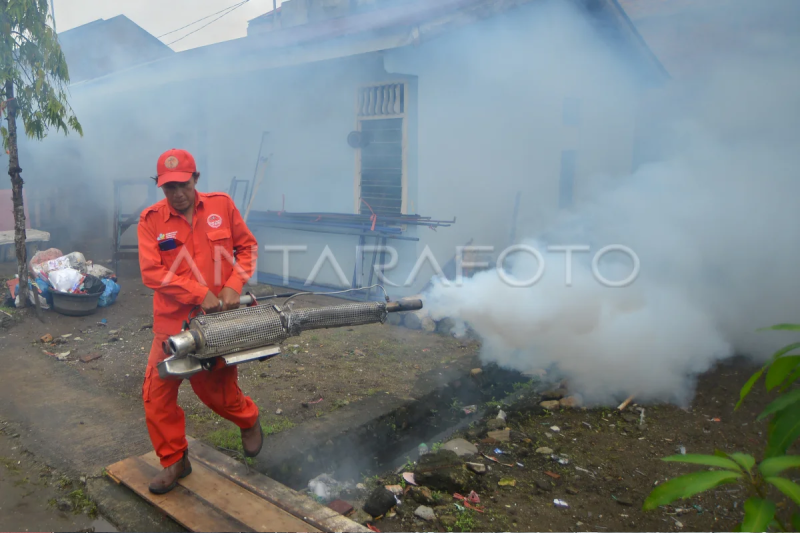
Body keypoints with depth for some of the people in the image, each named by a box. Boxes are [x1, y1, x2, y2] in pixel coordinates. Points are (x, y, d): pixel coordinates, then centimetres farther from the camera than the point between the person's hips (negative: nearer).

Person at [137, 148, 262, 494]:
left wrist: (234, 285, -11)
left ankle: (249, 421, 43)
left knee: (216, 391, 10)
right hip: (172, 322, 1)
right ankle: (174, 461, 25)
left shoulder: (222, 205, -2)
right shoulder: (151, 219, -4)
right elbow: (151, 271, -11)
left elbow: (247, 247, 4)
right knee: (157, 393, 3)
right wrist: (200, 294, -19)